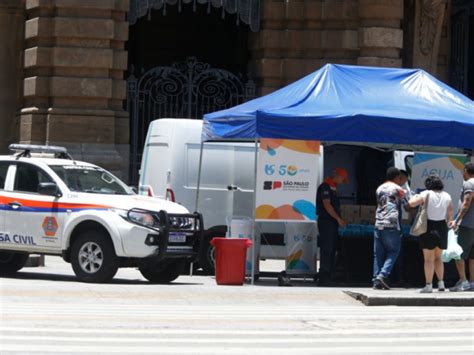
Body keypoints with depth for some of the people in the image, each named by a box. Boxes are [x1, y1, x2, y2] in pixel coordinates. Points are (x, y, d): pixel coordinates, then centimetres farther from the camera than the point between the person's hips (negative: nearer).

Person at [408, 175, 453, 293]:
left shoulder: (426, 194, -8)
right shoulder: (446, 196, 4)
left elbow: (411, 203, -16)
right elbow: (450, 215, 3)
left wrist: (415, 197, 6)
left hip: (429, 227, -4)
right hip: (442, 227, 4)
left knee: (429, 259, -1)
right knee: (438, 257, 17)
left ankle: (429, 285, -5)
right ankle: (441, 283, 11)